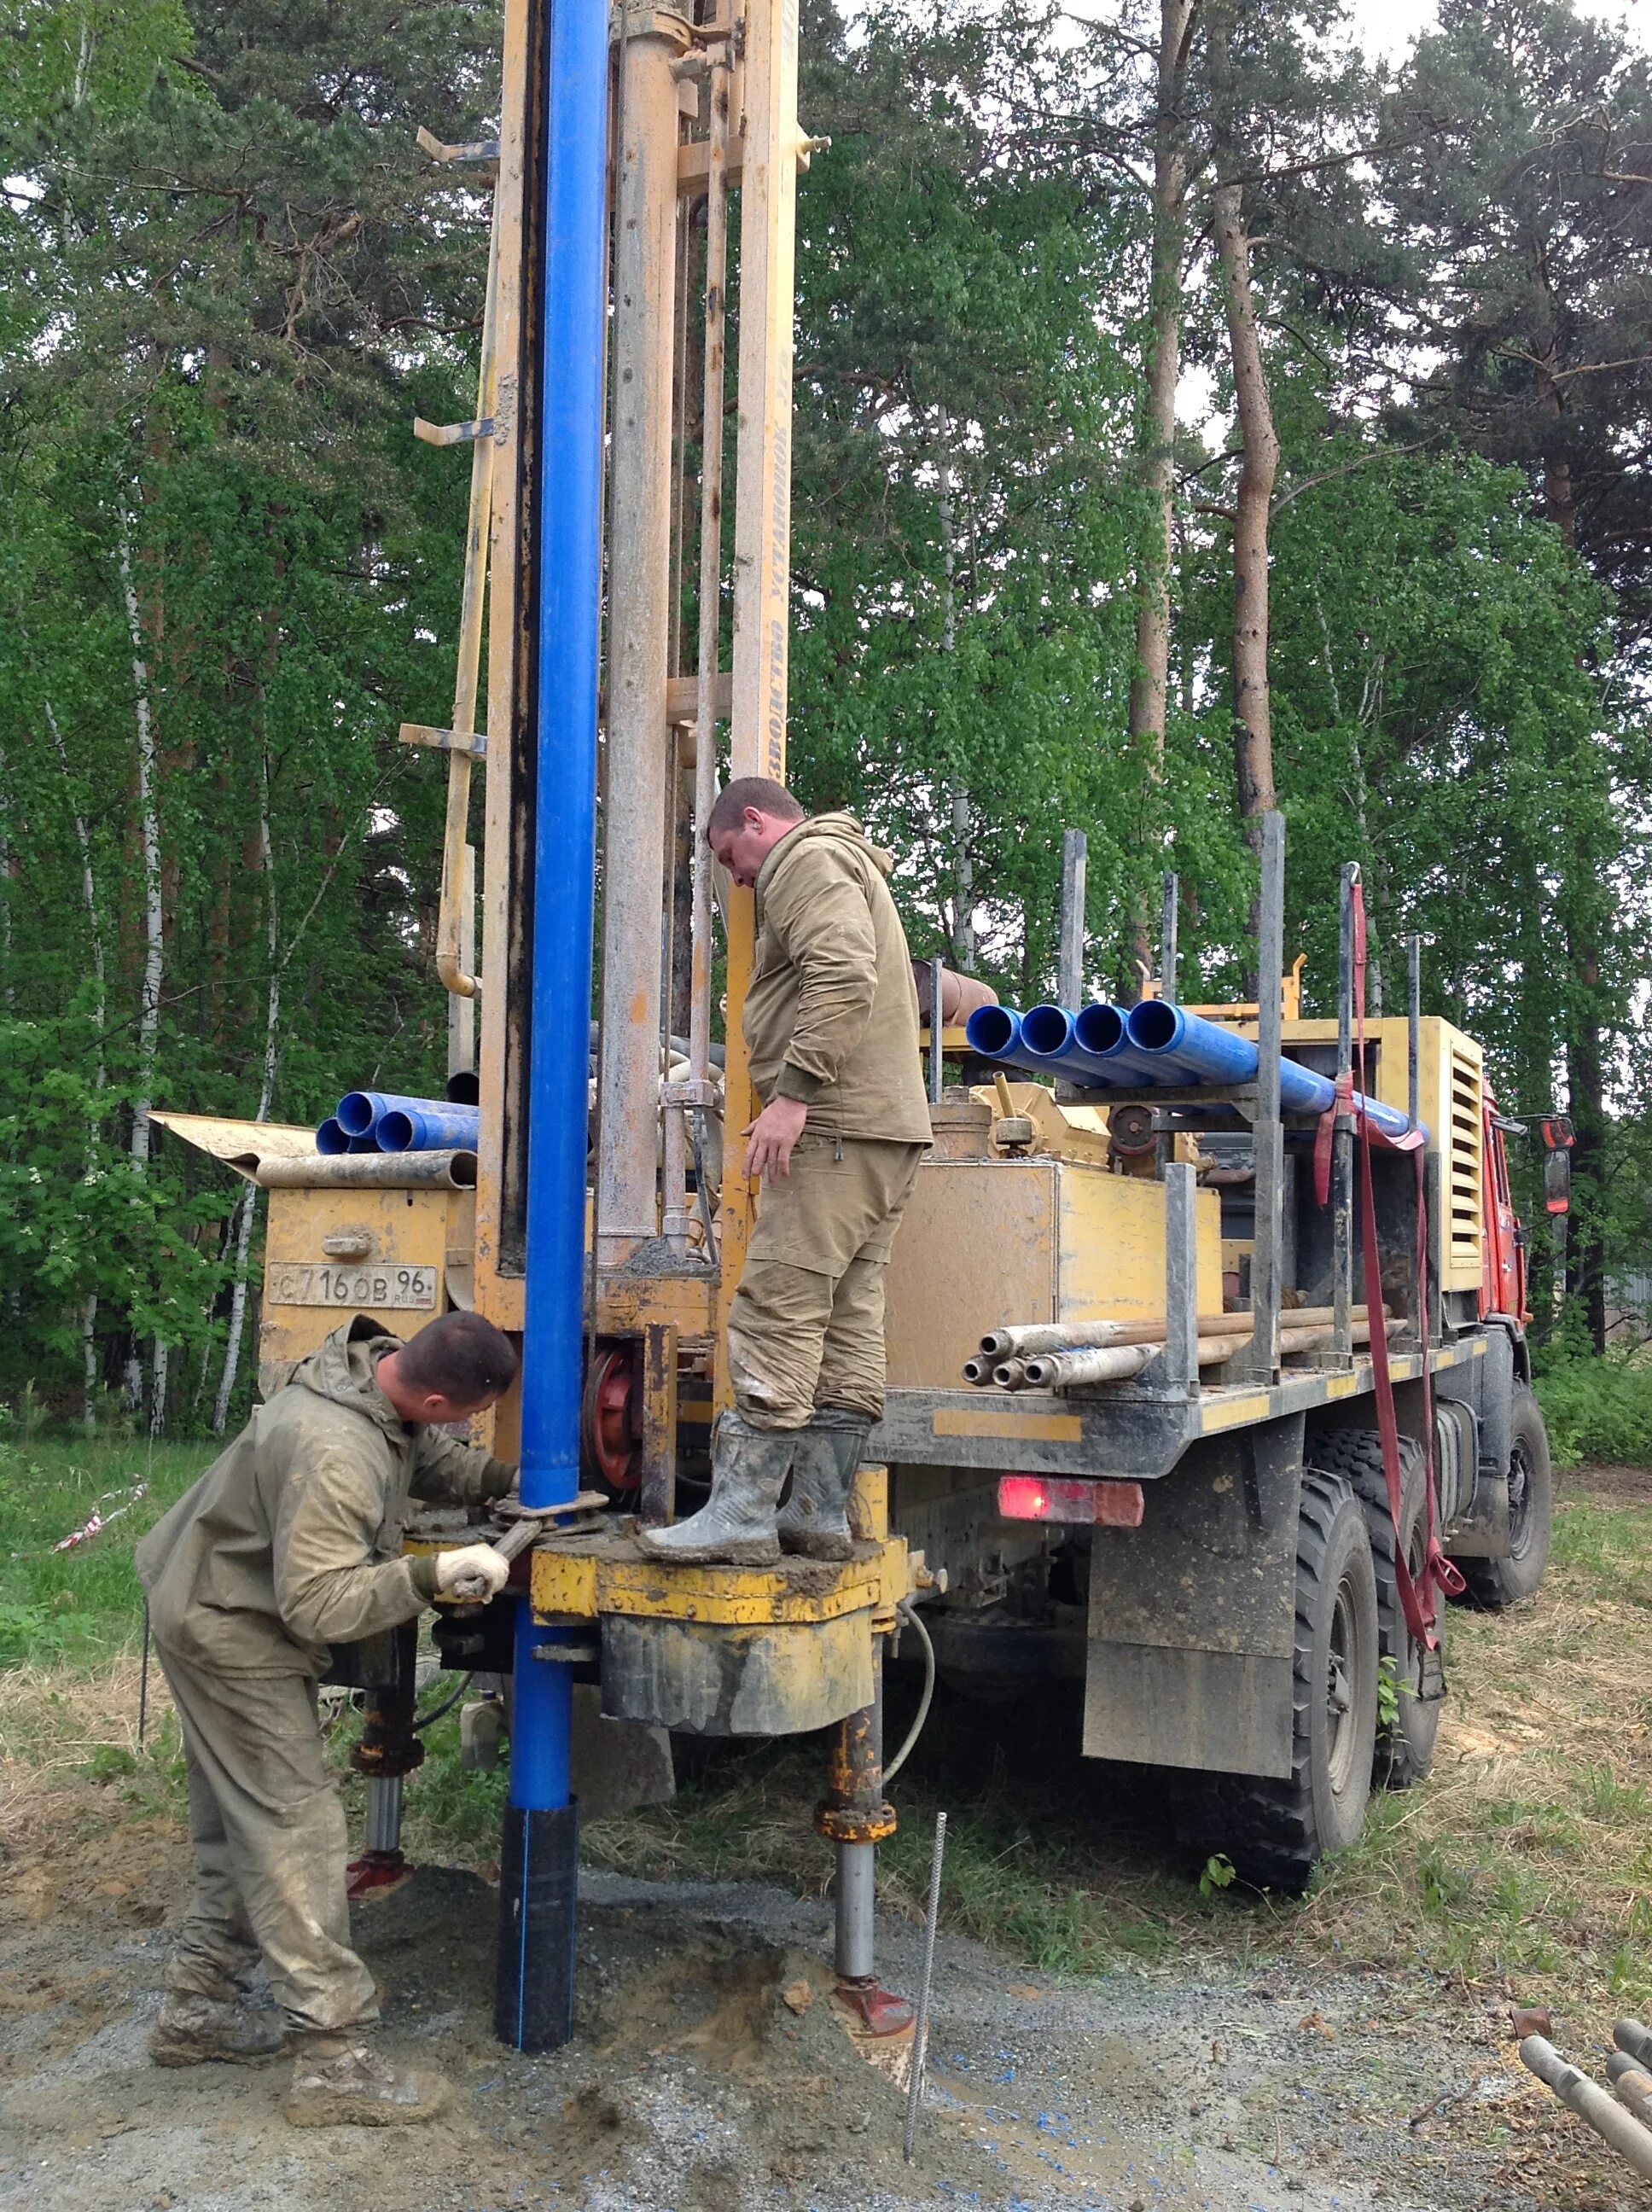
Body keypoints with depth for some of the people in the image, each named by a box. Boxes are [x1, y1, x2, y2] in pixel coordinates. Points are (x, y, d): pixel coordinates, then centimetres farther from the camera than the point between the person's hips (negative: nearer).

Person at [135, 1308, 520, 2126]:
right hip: (231, 1635, -10)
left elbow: (432, 1461, 9)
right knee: (296, 1831, -6)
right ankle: (333, 2059, 0)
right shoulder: (333, 1454, -37)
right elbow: (318, 1605, -34)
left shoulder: (384, 1367, -9)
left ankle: (196, 2009, 32)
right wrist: (437, 1573, -36)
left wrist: (506, 1478, -5)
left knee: (241, 1824, 18)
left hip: (225, 1613, 10)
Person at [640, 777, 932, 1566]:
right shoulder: (848, 866, 30)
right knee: (847, 1329, 8)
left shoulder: (805, 859, -3)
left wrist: (793, 1091, -23)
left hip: (836, 1125, -11)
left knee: (776, 1317, -11)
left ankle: (741, 1516, -10)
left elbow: (842, 975, -20)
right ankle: (820, 1515, 11)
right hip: (890, 1124, 11)